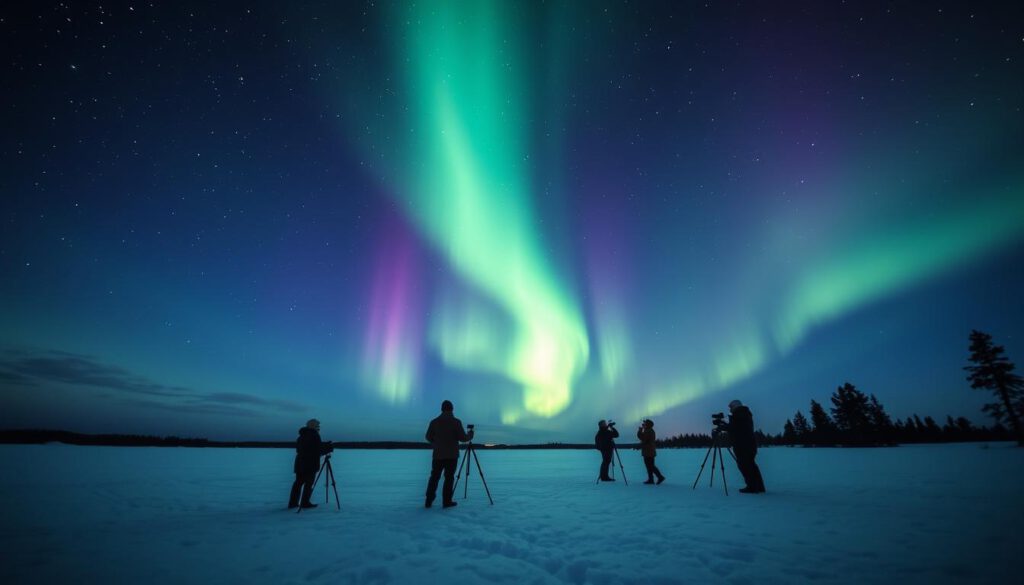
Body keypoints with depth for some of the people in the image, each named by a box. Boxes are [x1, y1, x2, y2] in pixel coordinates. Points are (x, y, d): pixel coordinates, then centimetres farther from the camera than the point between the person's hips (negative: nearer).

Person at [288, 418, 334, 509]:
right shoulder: (314, 435, -13)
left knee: (298, 482, 14)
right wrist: (329, 448, 0)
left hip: (300, 463, 8)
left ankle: (293, 502, 16)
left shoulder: (301, 436, 15)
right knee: (309, 483, -1)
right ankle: (305, 503, 0)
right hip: (311, 464, -8)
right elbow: (319, 450, -16)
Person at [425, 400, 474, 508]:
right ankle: (447, 501, 6)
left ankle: (429, 501, 13)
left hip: (438, 454, 3)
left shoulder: (434, 422, -2)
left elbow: (428, 437, 8)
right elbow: (463, 438, -11)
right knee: (449, 477, 6)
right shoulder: (456, 422, -10)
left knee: (434, 476, 12)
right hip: (452, 455, -3)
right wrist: (470, 434, 10)